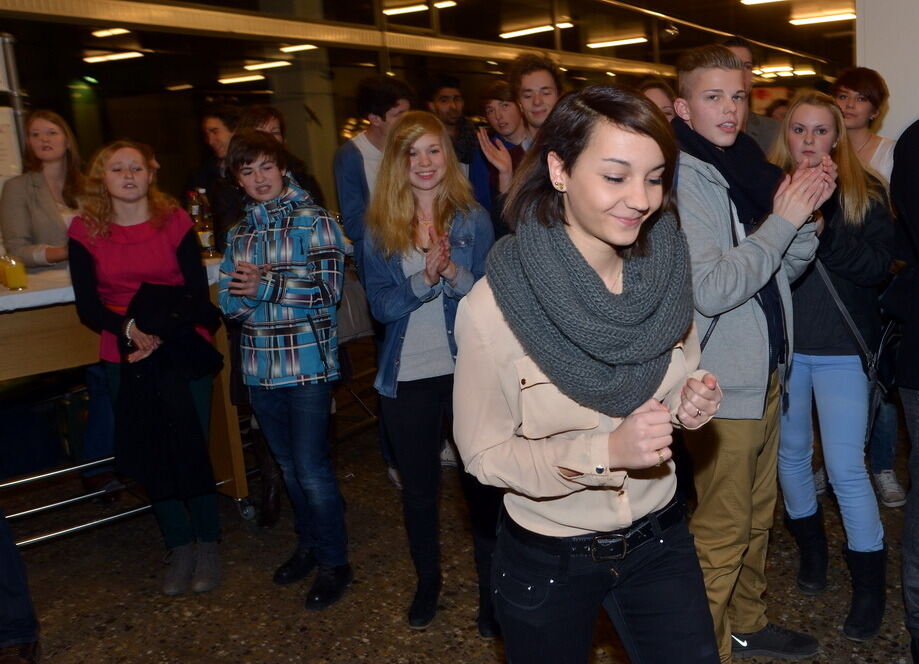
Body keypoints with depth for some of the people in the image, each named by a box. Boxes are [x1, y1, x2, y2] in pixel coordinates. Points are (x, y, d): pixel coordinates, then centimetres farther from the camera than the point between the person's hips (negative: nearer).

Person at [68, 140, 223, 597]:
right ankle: (179, 547, 19)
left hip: (183, 351, -1)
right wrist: (128, 328, -16)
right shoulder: (85, 231, 1)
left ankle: (207, 544, 16)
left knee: (191, 449, -2)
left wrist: (162, 333, -15)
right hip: (123, 358, 2)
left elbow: (199, 294, -3)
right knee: (149, 455, 4)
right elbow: (87, 306, 1)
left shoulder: (175, 221, -2)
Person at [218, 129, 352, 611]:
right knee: (288, 466, 17)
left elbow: (327, 289, -14)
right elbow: (229, 301, 2)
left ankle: (334, 563, 15)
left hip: (308, 365, -5)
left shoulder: (314, 222, -5)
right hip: (260, 368, 6)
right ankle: (309, 544, 36)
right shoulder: (238, 234, 10)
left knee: (312, 470, -2)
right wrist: (291, 293, -15)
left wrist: (263, 288, -12)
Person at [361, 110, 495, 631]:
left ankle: (491, 585, 23)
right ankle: (428, 580, 36)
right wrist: (425, 278, -21)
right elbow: (381, 304, -5)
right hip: (407, 376, 2)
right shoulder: (380, 229, 2)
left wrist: (454, 273, -23)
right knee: (419, 486, 15)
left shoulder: (472, 219, -1)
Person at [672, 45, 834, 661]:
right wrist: (783, 219, -18)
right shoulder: (682, 176, -16)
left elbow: (785, 269, 13)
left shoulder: (746, 165, 8)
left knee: (757, 516, 21)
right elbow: (709, 289, -25)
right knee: (721, 531, 4)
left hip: (764, 373, 8)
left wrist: (808, 210, -3)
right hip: (721, 384, -8)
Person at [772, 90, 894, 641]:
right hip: (783, 343, 2)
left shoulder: (865, 192, -2)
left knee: (846, 467, -3)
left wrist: (822, 227, -22)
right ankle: (811, 549, 37)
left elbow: (878, 265, -12)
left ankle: (870, 584, 14)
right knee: (791, 453, 14)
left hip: (842, 347, -2)